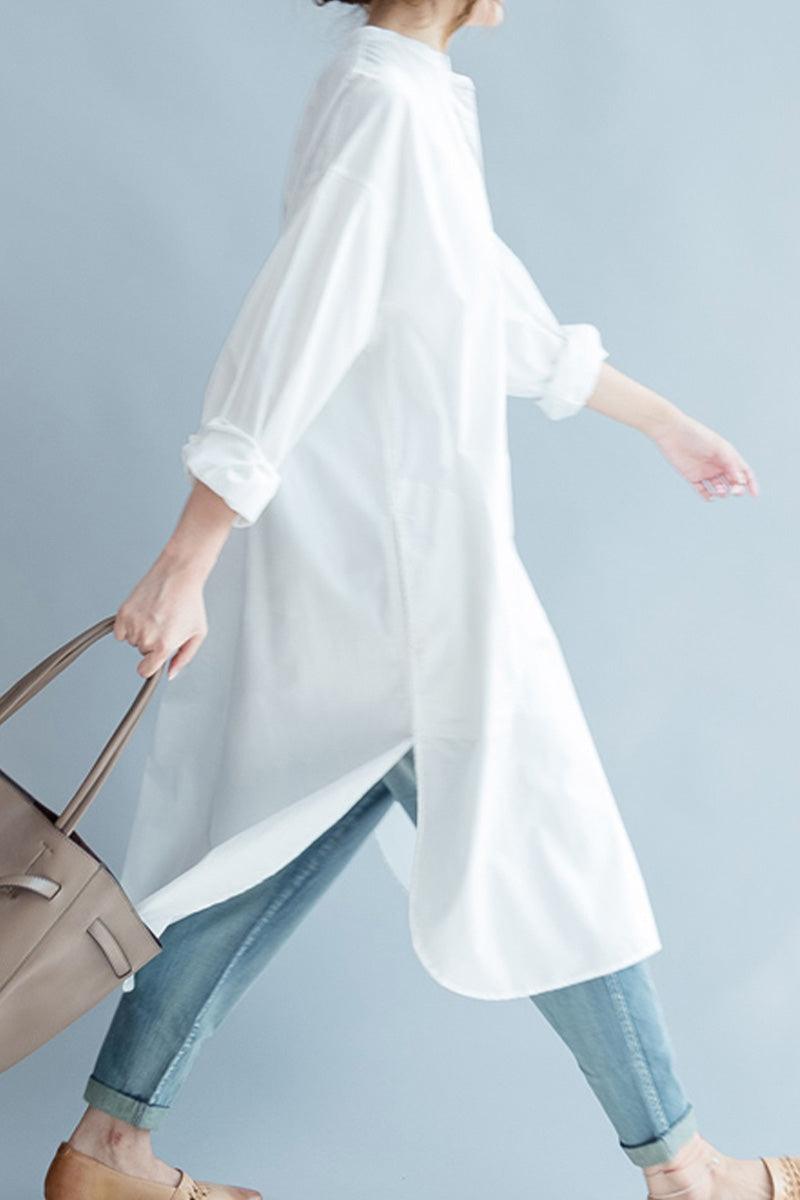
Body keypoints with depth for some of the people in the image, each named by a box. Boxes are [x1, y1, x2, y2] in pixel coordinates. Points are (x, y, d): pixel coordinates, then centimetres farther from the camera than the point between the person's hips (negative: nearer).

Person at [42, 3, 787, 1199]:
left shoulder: (419, 105, 14)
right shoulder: (386, 105, -18)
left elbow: (517, 323, 23)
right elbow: (284, 344, -23)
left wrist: (665, 422, 31)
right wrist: (186, 563, -24)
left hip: (354, 572, 9)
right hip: (401, 577, -9)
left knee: (278, 852, 13)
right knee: (548, 851, 4)